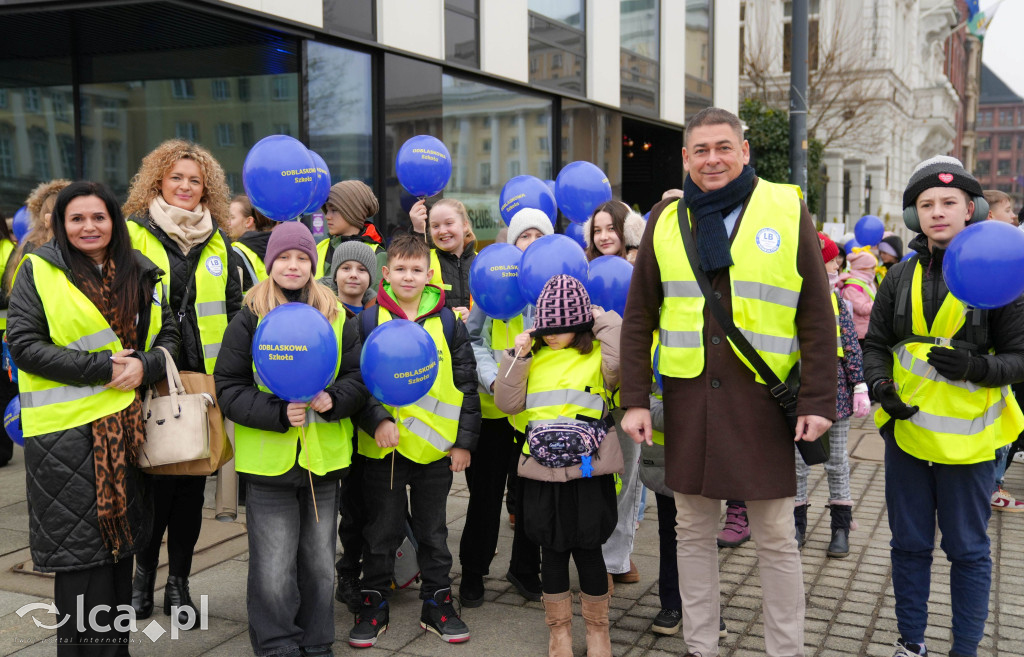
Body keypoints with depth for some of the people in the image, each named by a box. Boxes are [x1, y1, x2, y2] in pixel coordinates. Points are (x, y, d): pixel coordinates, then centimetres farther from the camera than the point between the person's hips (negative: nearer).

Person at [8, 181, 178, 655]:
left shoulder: (141, 274, 10)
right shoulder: (39, 270, -2)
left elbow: (168, 336, 11)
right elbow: (24, 344, -9)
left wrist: (145, 365, -11)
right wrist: (102, 368, -15)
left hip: (127, 427, 5)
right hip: (66, 429, -4)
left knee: (120, 541, 13)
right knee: (81, 551, 0)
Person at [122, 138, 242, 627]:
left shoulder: (218, 244, 13)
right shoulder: (133, 235, 1)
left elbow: (235, 311, 16)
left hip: (203, 380, 3)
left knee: (193, 480, 8)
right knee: (156, 477, 0)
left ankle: (178, 581, 21)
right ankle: (144, 571, 21)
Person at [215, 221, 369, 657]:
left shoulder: (337, 318, 4)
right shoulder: (249, 320, -3)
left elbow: (359, 376, 6)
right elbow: (228, 388, -5)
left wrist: (334, 399, -15)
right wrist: (277, 413, -19)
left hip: (324, 457, 3)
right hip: (268, 459, -2)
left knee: (320, 562, 15)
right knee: (274, 570, 4)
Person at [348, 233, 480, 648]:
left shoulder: (448, 322, 3)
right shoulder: (369, 320, -1)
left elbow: (466, 384, 4)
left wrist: (464, 440, 0)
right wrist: (378, 420, -18)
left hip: (437, 446, 1)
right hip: (384, 445, -1)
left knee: (433, 531, 13)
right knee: (382, 531, 10)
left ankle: (437, 603, 27)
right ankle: (374, 605, 25)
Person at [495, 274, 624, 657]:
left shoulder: (597, 353, -2)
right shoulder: (533, 356, 7)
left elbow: (624, 364, -24)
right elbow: (509, 403, 4)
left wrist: (605, 322, -12)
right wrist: (516, 358, -5)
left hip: (588, 470, -3)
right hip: (542, 471, 3)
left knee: (588, 550, 6)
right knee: (552, 552, 12)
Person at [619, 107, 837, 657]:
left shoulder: (787, 211, 0)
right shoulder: (665, 221, 7)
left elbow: (816, 316, -1)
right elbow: (638, 318, 8)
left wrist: (818, 401, -7)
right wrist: (634, 399, 0)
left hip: (763, 397, -2)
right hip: (688, 398, 2)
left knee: (775, 536, 6)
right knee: (693, 530, 11)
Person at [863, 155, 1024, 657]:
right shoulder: (901, 277, 4)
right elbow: (875, 346, 8)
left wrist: (977, 366, -22)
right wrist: (881, 386, -11)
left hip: (966, 437, -3)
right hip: (905, 430, 3)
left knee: (968, 550, 8)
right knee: (909, 545, 13)